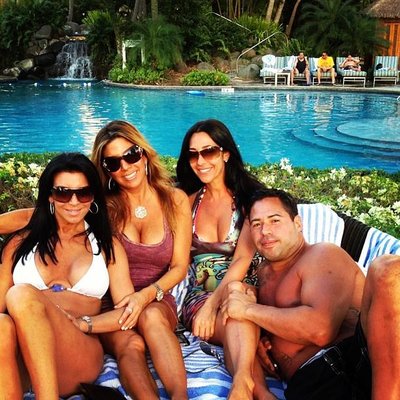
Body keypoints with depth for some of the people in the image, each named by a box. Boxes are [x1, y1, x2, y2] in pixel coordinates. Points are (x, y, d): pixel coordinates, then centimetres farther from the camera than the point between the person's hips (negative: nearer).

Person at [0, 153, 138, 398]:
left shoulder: (107, 246, 18)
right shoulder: (21, 243, 18)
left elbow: (128, 313, 8)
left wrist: (80, 324, -9)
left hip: (81, 357, -1)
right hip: (21, 365, 1)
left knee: (22, 295, -29)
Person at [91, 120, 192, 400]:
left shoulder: (176, 200, 4)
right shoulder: (105, 207, 3)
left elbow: (179, 267, 2)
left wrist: (147, 295, -17)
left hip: (158, 302, 0)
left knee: (151, 316, -35)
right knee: (131, 344, -33)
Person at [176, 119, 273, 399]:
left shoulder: (250, 196, 3)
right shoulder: (189, 202, 15)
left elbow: (243, 259, -10)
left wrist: (213, 303, -23)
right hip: (200, 295, 2)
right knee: (241, 328, -35)